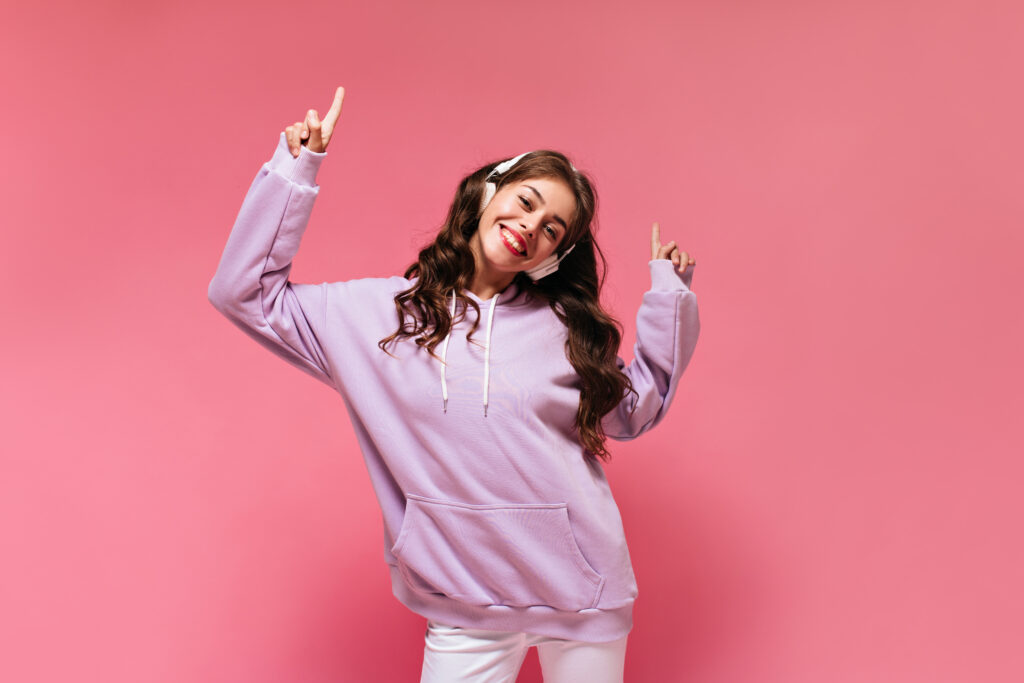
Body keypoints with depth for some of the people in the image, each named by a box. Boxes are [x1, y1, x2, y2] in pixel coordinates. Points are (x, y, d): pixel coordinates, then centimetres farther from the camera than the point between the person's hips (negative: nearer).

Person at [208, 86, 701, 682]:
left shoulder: (565, 325, -1)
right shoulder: (375, 313, -3)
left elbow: (636, 408, 10)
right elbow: (244, 292, -3)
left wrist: (670, 293, 3)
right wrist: (295, 171, -8)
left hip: (582, 591, 1)